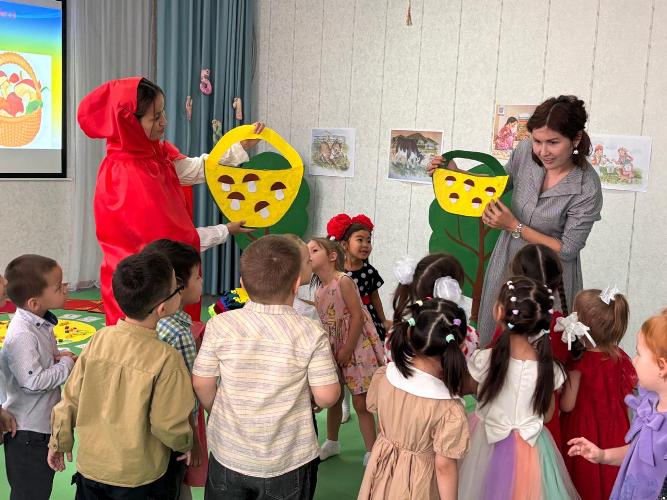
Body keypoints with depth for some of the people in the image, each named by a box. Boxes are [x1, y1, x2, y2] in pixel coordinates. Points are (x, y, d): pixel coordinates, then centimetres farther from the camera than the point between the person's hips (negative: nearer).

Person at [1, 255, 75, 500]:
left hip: (45, 423, 9)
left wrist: (58, 355, -1)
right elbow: (34, 381, -29)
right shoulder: (21, 335, -26)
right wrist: (67, 365, -17)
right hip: (28, 432, -9)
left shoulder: (41, 323, 2)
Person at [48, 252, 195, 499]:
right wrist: (185, 444, 2)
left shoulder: (99, 339, -10)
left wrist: (59, 442, 13)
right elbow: (168, 424, -19)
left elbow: (71, 398, -2)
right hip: (137, 478, -4)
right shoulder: (166, 359, -24)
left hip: (90, 467, 4)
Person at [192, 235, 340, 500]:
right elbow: (327, 396, -14)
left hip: (229, 456, 1)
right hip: (287, 461, -1)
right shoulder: (312, 333, -17)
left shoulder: (220, 325, -13)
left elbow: (202, 384, -6)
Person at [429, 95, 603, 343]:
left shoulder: (587, 189, -24)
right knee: (492, 340, 18)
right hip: (506, 260, 5)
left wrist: (515, 226, -21)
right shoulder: (525, 151, -12)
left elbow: (567, 250, -17)